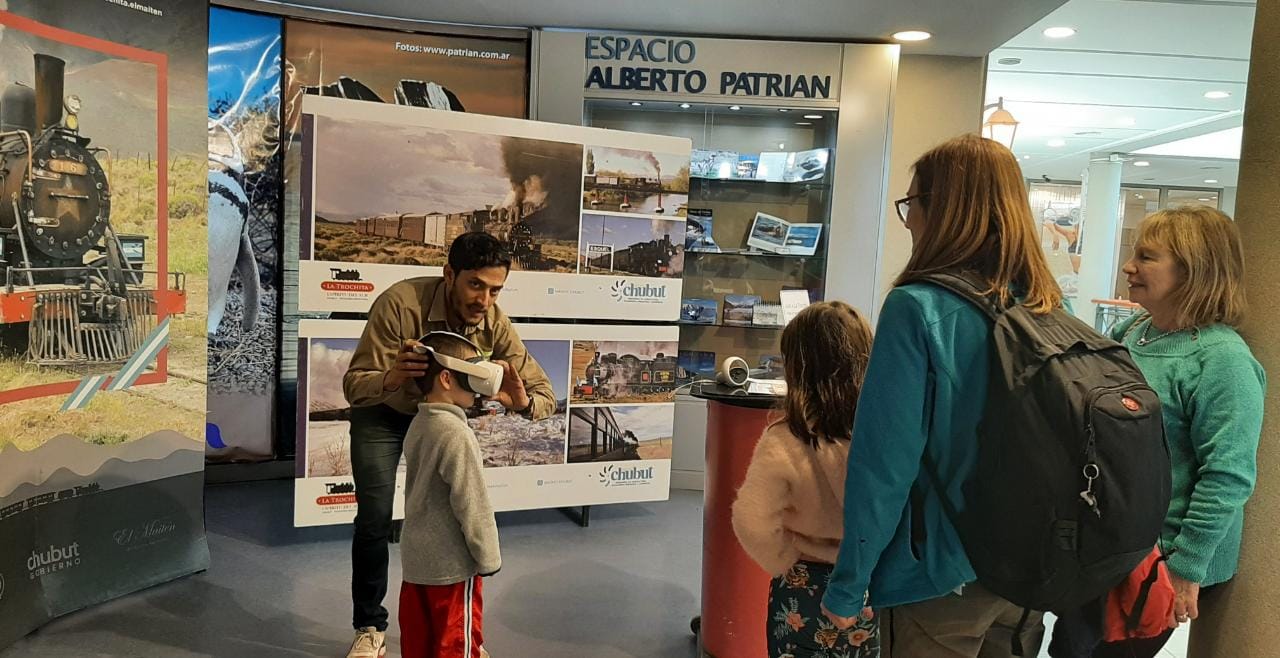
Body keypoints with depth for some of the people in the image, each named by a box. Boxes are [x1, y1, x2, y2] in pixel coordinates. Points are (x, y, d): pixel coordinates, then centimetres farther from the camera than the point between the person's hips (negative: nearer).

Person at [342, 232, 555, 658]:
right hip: (382, 413, -2)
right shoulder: (400, 303, -36)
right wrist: (391, 378, -57)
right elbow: (353, 387, -34)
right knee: (375, 518, -8)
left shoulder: (495, 325, -26)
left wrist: (522, 402, -45)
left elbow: (545, 397, -21)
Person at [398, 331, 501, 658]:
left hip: (415, 557, 8)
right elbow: (472, 505, -21)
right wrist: (488, 558, -11)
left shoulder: (417, 425, 5)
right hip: (451, 563, -8)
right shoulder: (456, 434, -22)